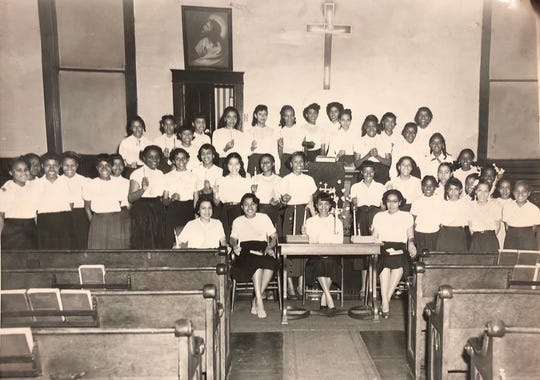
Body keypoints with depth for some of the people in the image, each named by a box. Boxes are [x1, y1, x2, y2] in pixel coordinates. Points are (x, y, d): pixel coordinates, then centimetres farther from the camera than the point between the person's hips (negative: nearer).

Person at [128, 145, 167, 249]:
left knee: (158, 244, 6)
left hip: (158, 213, 5)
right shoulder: (137, 174, -6)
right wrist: (143, 189, -30)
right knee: (143, 244, -2)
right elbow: (130, 198, -16)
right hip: (142, 213, -5)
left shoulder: (160, 174, 11)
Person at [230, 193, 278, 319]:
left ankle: (256, 300, -25)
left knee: (272, 263, -35)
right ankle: (259, 301, -35)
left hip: (263, 248, 1)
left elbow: (274, 236, 14)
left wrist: (270, 247, -8)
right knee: (257, 262, -37)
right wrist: (234, 246, -10)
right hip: (245, 250, -1)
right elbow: (233, 238, 14)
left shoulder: (264, 217, 22)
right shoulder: (237, 221, 25)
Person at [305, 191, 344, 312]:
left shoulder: (337, 222, 16)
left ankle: (324, 299, -26)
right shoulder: (310, 221, 17)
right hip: (315, 255, 0)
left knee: (330, 262, -33)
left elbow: (339, 241, 7)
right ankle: (329, 298, -34)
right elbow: (310, 241, 9)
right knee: (319, 263, -33)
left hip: (332, 254, 0)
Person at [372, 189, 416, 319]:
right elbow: (374, 237, 17)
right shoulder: (379, 216, 20)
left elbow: (410, 236, 13)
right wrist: (376, 242, -4)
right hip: (383, 249, 0)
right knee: (386, 265, -29)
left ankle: (385, 301, -19)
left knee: (399, 265, -29)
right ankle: (385, 303, -29)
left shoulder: (407, 216, 18)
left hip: (400, 250, 0)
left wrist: (411, 243, -8)